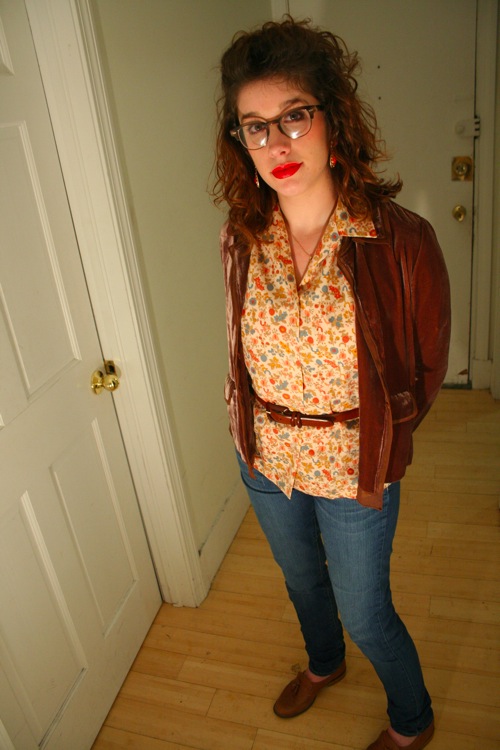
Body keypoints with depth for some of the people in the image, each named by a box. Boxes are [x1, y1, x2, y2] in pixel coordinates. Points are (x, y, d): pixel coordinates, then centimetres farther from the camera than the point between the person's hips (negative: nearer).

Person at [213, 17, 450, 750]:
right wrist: (255, 427, 5)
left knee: (364, 612, 16)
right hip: (265, 461, 5)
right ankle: (324, 663, 63)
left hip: (352, 469, -4)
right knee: (301, 579, 29)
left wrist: (377, 437, -4)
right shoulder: (241, 239, -10)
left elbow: (426, 367, -9)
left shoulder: (401, 241, -23)